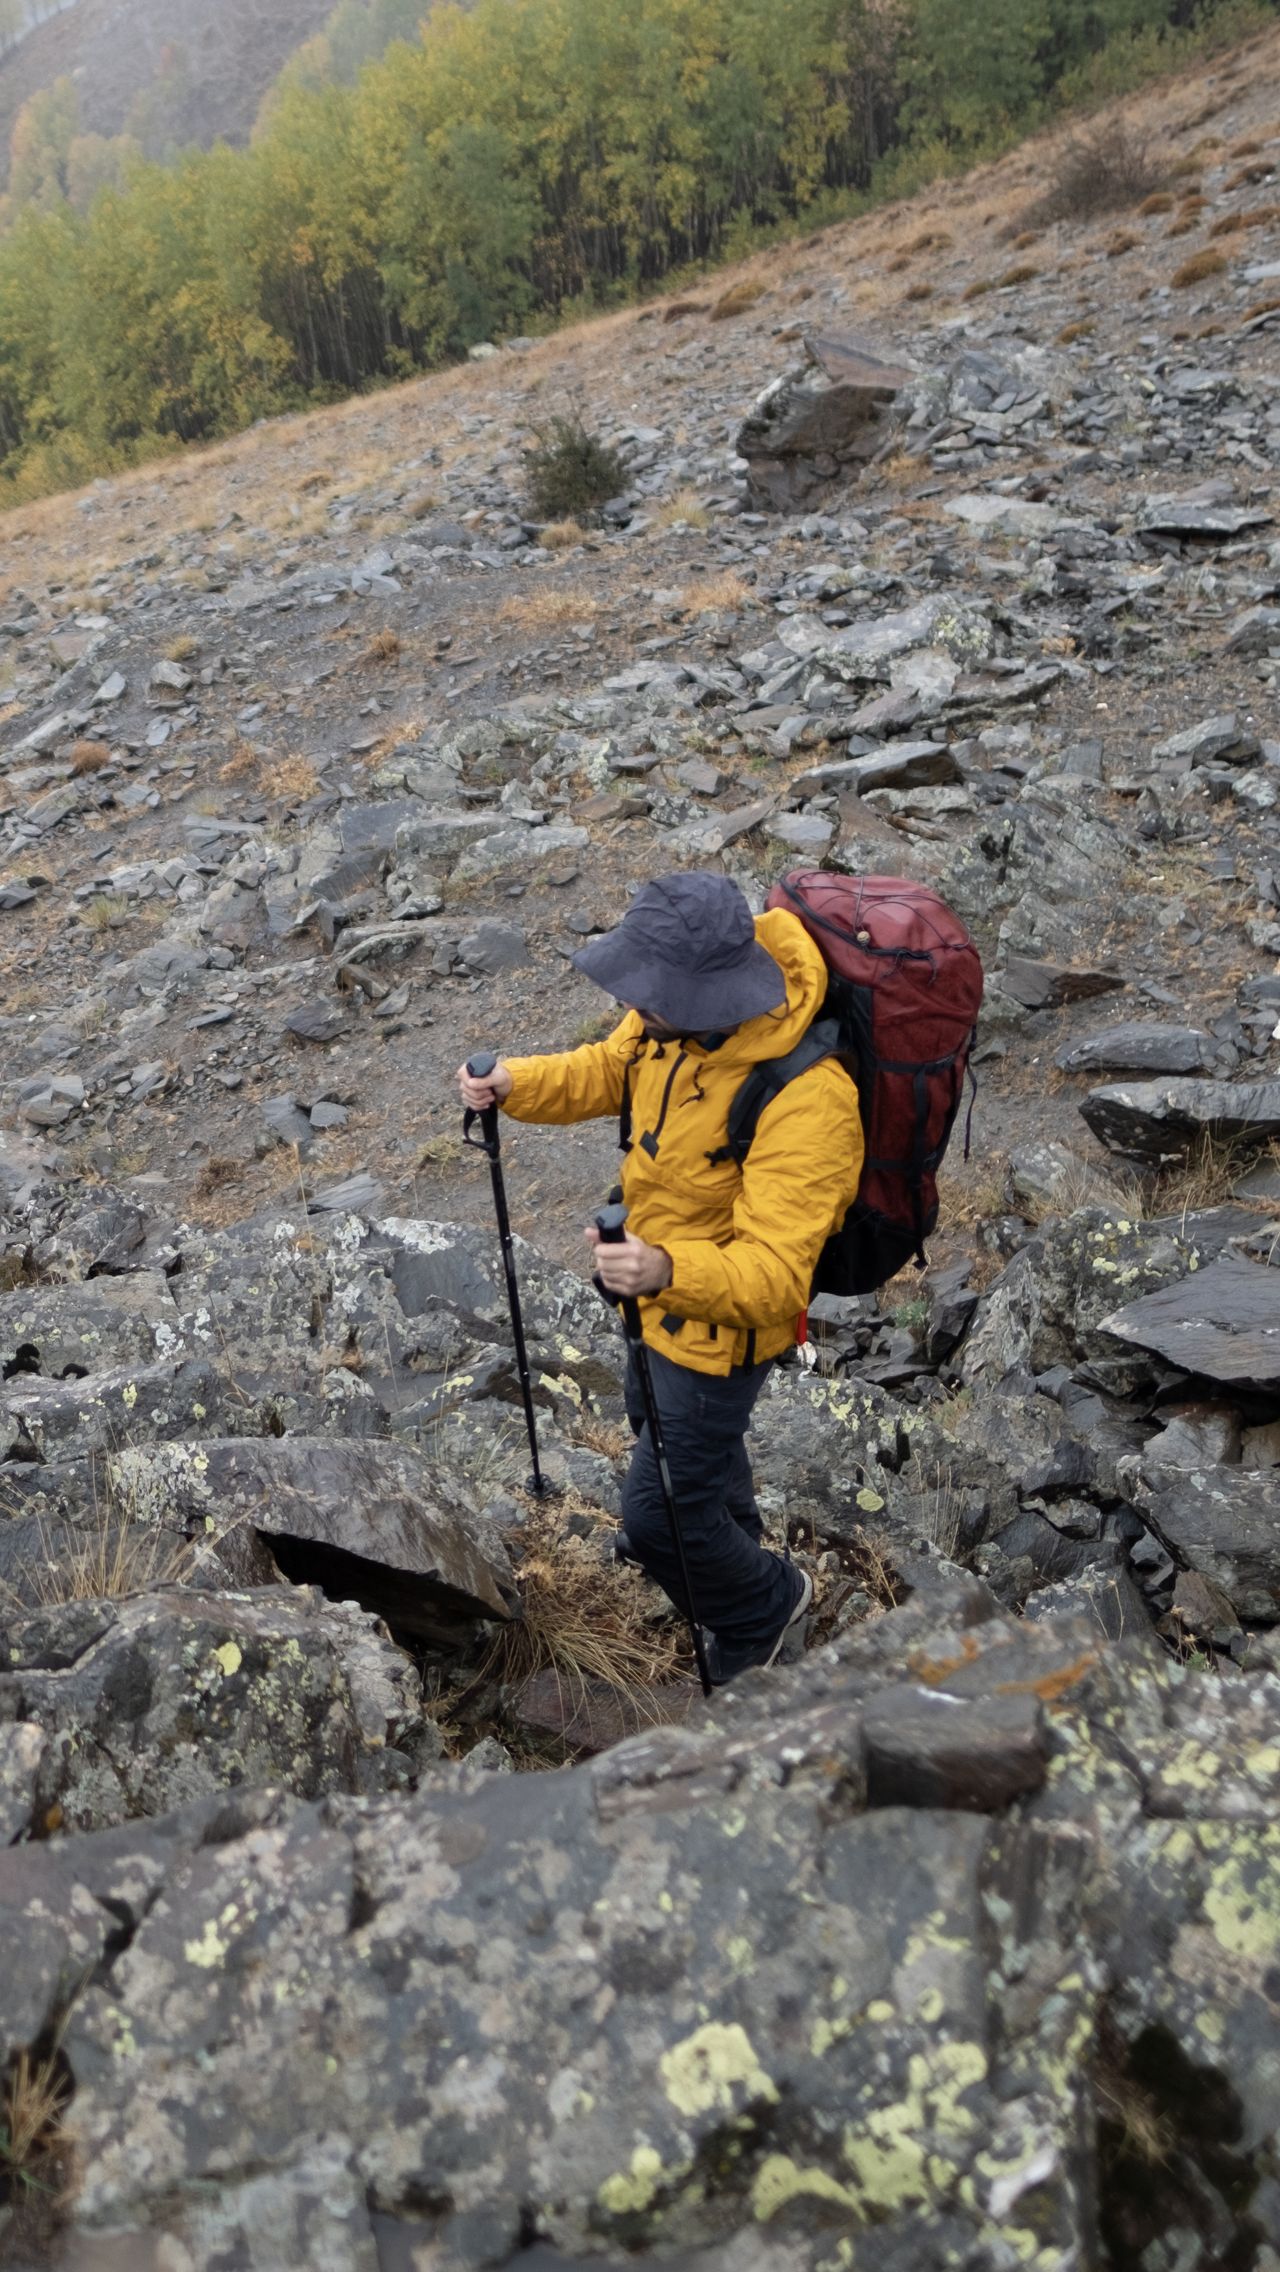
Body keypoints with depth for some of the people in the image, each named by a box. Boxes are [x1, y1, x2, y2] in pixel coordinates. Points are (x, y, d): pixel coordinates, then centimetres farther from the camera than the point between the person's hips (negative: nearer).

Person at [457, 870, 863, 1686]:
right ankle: (731, 1533, 66)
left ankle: (762, 1601, 39)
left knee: (659, 1514, 5)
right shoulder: (677, 1013, -16)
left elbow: (775, 1274, -40)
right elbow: (610, 1069, 5)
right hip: (667, 1281, 9)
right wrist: (515, 1083, -13)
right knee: (656, 1418, 34)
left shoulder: (803, 1099, -40)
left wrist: (669, 1270, -58)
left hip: (725, 1322, -8)